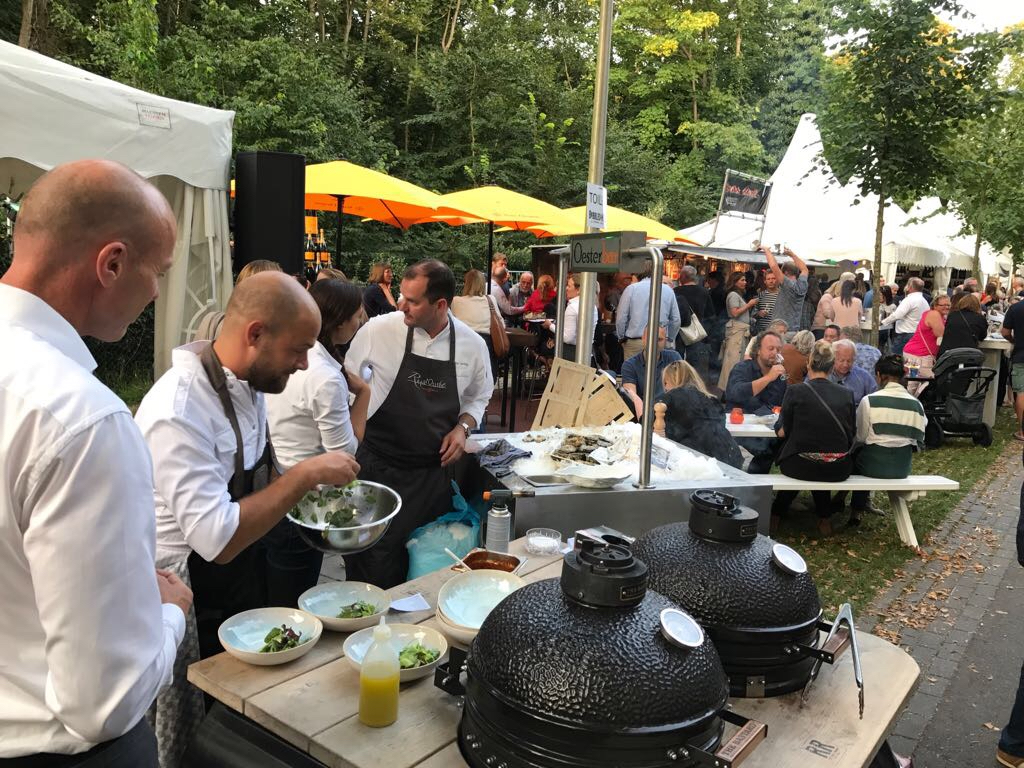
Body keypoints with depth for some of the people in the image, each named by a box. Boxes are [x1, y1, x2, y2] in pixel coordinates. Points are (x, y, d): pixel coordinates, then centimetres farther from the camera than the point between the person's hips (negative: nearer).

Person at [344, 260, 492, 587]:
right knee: (372, 560, 1)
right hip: (377, 464, -2)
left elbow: (478, 397, 12)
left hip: (433, 470, 2)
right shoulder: (379, 330, -11)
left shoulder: (472, 344, -5)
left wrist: (463, 427, -6)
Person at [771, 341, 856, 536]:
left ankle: (776, 515, 36)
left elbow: (782, 432, -1)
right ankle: (824, 518, 34)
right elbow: (851, 436, 8)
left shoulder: (795, 391, -8)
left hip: (801, 468, -2)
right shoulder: (846, 394, 1)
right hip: (838, 471, 3)